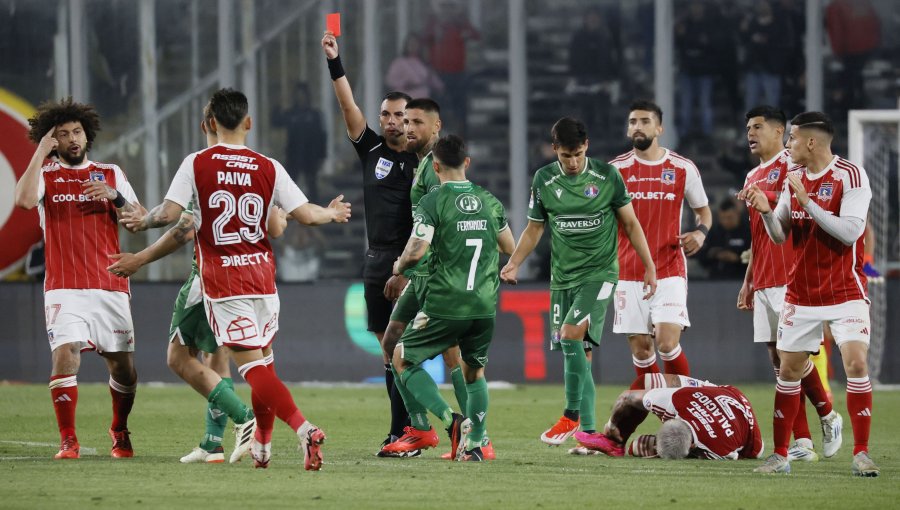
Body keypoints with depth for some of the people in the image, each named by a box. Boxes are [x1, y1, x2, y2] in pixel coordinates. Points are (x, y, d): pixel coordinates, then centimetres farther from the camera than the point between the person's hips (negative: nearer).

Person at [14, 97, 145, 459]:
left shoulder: (111, 174, 13)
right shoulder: (45, 175, 8)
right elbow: (24, 200, -15)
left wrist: (115, 197, -11)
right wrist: (41, 152, -10)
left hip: (111, 287, 2)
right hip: (65, 289, -2)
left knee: (124, 368, 3)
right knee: (65, 355, -20)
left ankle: (119, 432, 28)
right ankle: (68, 441, -12)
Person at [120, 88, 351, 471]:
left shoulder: (196, 164, -5)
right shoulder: (268, 168, 2)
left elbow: (170, 213, -11)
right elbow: (305, 214, 0)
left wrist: (142, 221, 10)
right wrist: (331, 213, 22)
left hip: (222, 281, -3)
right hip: (262, 277, 3)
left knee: (253, 368, -8)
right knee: (263, 362, 20)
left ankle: (304, 428, -26)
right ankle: (262, 444, 27)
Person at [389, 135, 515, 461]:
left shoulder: (434, 202, -8)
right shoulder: (489, 201, 8)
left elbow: (416, 250, -16)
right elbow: (509, 247, 19)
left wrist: (399, 267, 5)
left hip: (445, 305, -5)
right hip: (485, 305, 5)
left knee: (402, 360, 9)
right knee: (474, 371, 22)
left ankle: (451, 419, -8)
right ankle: (474, 443, 14)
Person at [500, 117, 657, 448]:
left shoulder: (607, 176, -4)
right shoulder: (544, 181, 3)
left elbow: (630, 224, 5)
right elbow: (534, 228, 14)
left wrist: (649, 267, 3)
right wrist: (514, 263, 0)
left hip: (599, 272, -4)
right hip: (562, 277, 4)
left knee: (571, 336, -22)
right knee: (579, 353, 3)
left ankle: (571, 417, -13)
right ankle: (589, 430, 7)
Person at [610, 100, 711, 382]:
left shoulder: (683, 168, 3)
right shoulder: (616, 169, 4)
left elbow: (703, 210, 16)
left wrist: (700, 233, -6)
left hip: (669, 272, -2)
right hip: (628, 273, 2)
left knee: (668, 343, -15)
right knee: (640, 348, 1)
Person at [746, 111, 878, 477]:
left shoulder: (851, 175, -12)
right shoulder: (794, 179, 7)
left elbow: (849, 231, -22)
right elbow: (780, 235, 11)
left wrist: (807, 202, -24)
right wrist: (766, 212, -9)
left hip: (845, 292, -6)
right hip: (800, 293, 6)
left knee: (856, 364, -16)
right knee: (788, 370, 6)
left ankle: (861, 454, -8)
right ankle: (780, 455, 14)